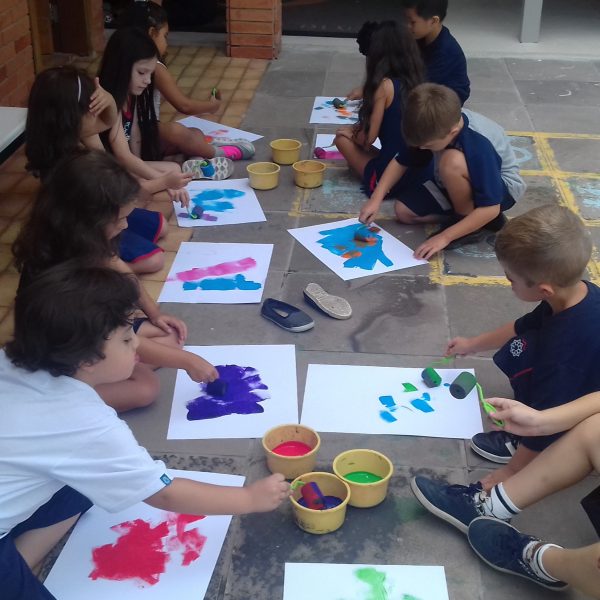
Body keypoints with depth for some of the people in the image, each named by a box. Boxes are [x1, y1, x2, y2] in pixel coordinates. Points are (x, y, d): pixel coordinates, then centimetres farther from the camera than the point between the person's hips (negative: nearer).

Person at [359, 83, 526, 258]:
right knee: (403, 212, -7)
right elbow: (400, 163, -6)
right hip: (455, 185, 7)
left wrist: (445, 237, -35)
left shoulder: (479, 145, -37)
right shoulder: (438, 125, -19)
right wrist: (376, 199, -16)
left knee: (452, 161, -36)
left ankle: (469, 222, -15)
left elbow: (490, 208, -36)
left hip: (500, 187, -7)